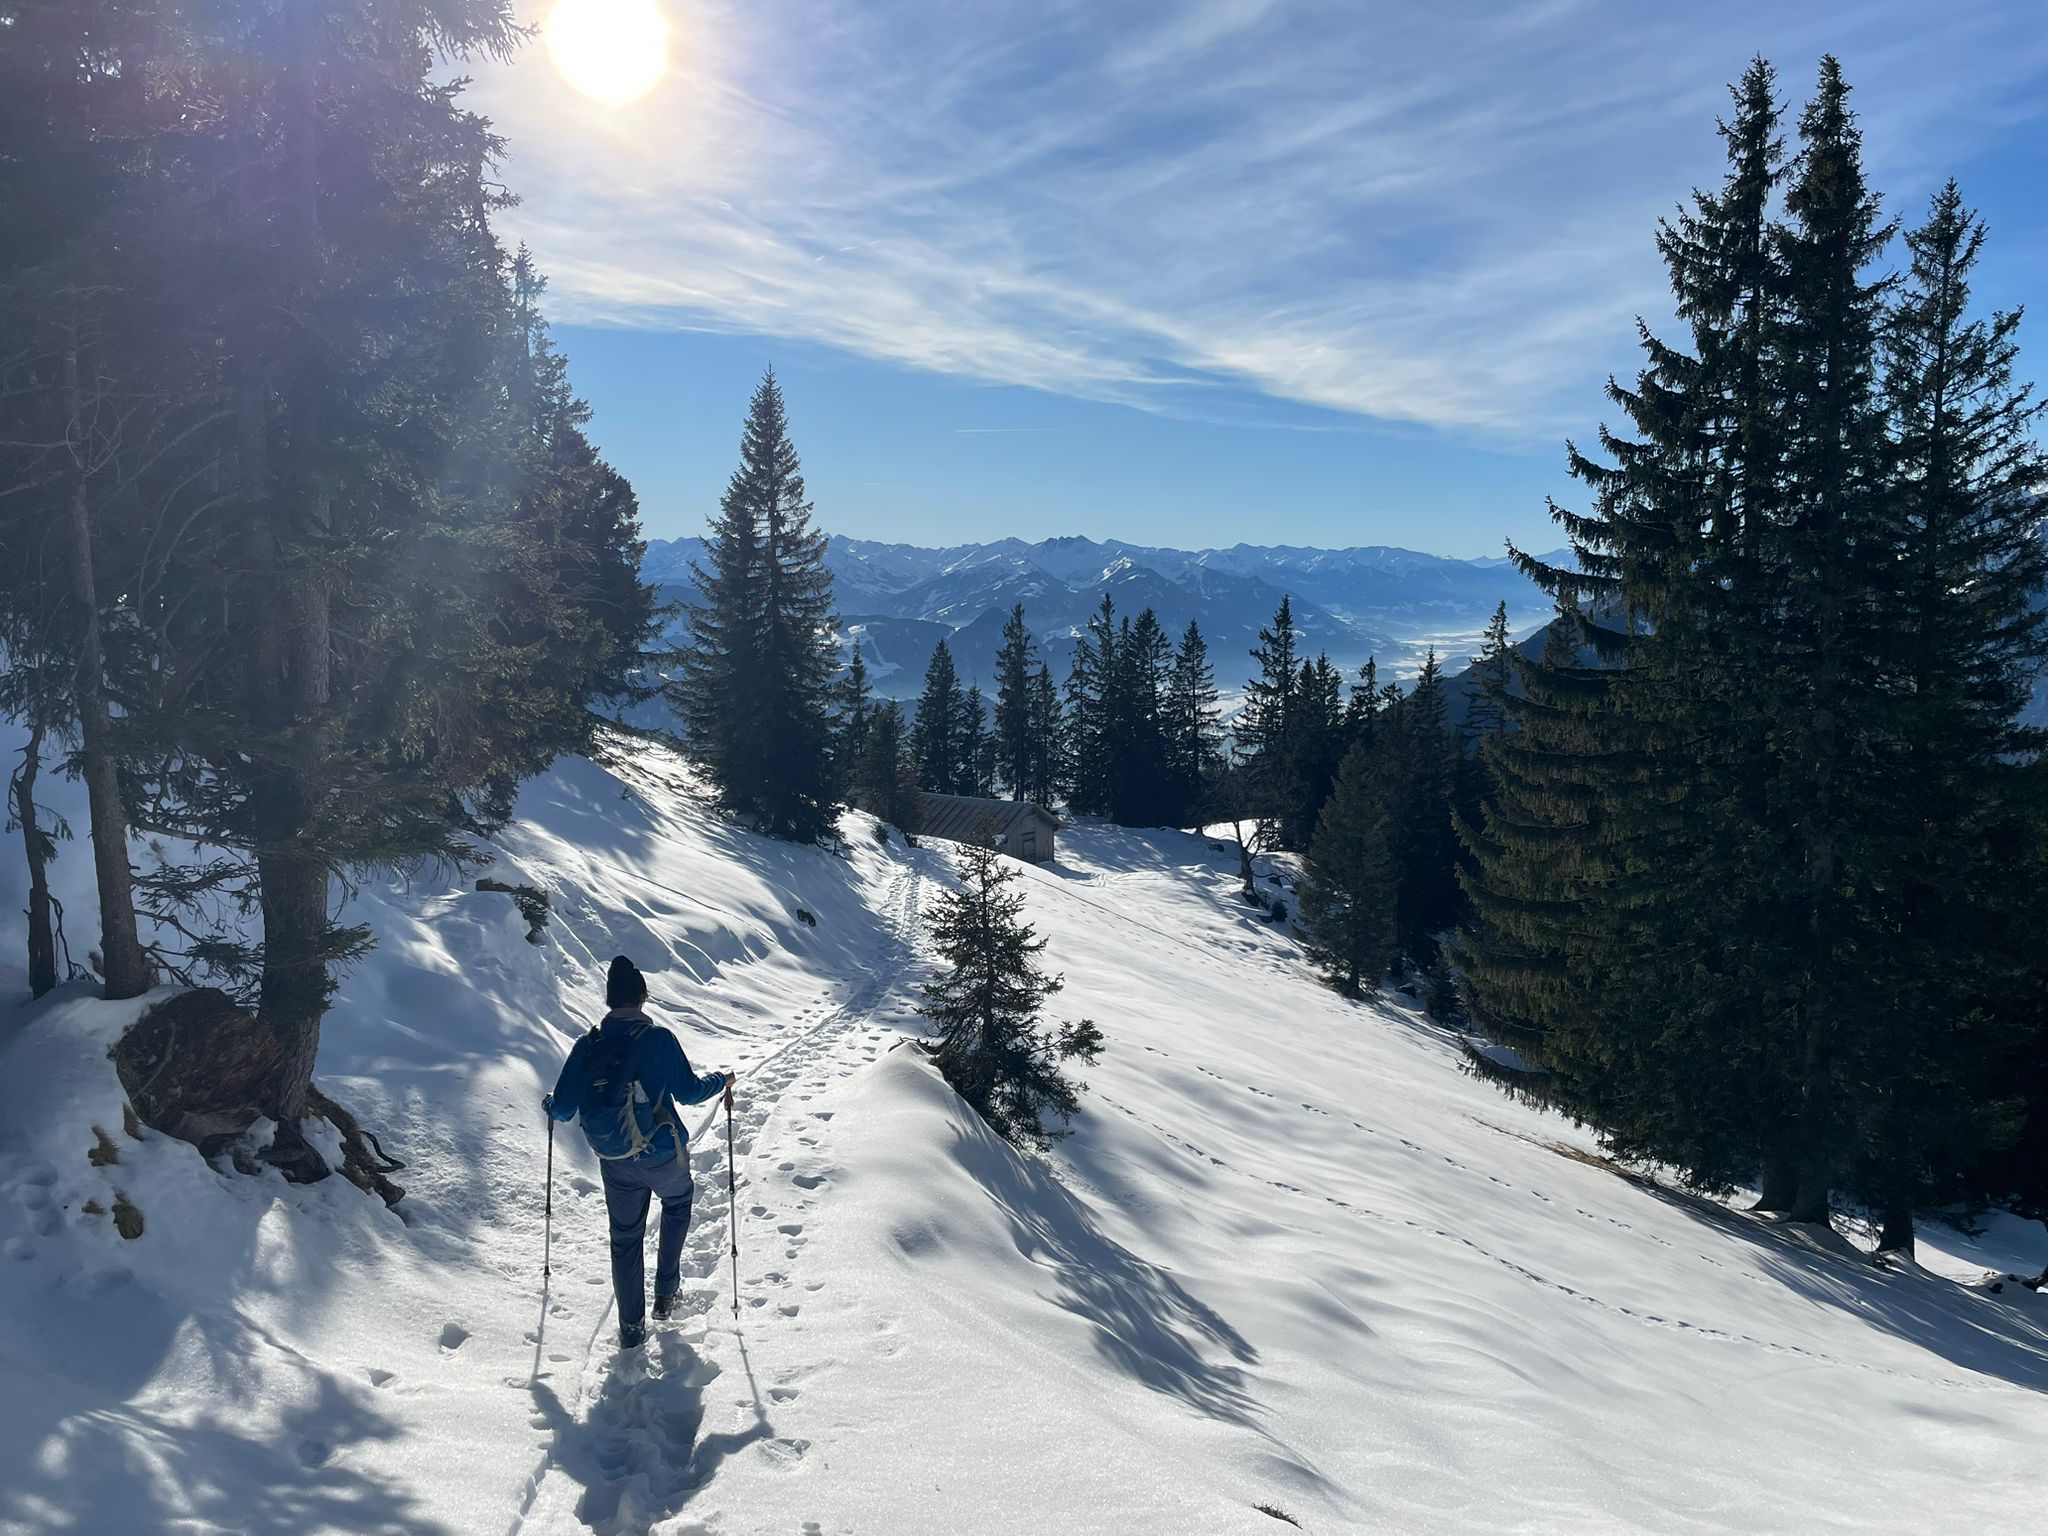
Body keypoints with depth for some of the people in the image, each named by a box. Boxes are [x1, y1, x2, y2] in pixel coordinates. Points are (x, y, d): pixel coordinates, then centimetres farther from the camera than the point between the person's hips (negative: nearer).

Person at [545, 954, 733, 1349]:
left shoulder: (587, 1046, -6)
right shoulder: (658, 1039, -17)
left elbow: (564, 1110, 0)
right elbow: (688, 1091, -12)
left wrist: (550, 1105, 24)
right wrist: (721, 1081, 8)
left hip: (615, 1164, 2)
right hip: (664, 1156, -2)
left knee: (625, 1238, 17)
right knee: (677, 1203, 29)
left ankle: (632, 1329, 24)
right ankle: (666, 1293, 29)